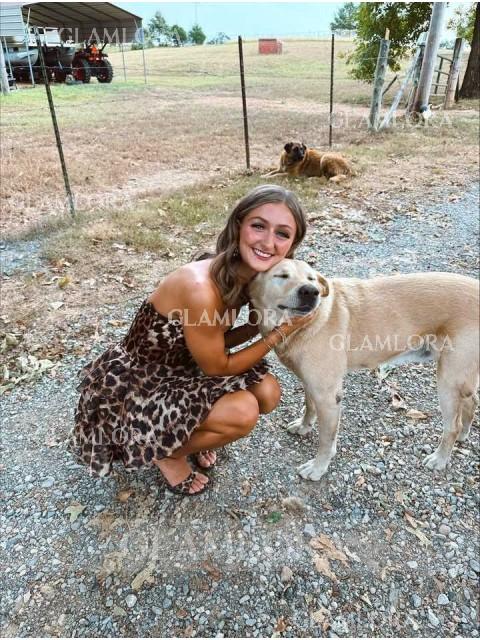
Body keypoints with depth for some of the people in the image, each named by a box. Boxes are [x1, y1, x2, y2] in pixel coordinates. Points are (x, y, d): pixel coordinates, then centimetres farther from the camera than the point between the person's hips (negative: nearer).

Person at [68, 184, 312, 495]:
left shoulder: (244, 275, -9)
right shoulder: (200, 288, -35)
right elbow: (216, 368, -20)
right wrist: (281, 332, -17)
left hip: (181, 367, 8)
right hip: (136, 387, -7)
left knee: (268, 393, -3)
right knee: (243, 412, -22)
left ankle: (186, 433, 19)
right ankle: (168, 453, 7)